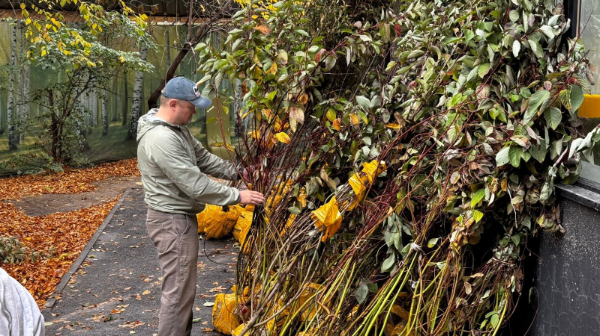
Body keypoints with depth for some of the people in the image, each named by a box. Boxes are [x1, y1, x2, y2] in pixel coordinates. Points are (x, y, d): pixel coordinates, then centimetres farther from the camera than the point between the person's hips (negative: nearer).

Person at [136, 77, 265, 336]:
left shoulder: (177, 127, 7)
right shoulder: (161, 139, -27)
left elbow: (203, 158, 14)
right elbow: (196, 185, -27)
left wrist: (236, 172, 3)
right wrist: (238, 196, -20)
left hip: (180, 216, 11)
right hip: (172, 221, -11)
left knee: (182, 286, 21)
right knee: (178, 290, -2)